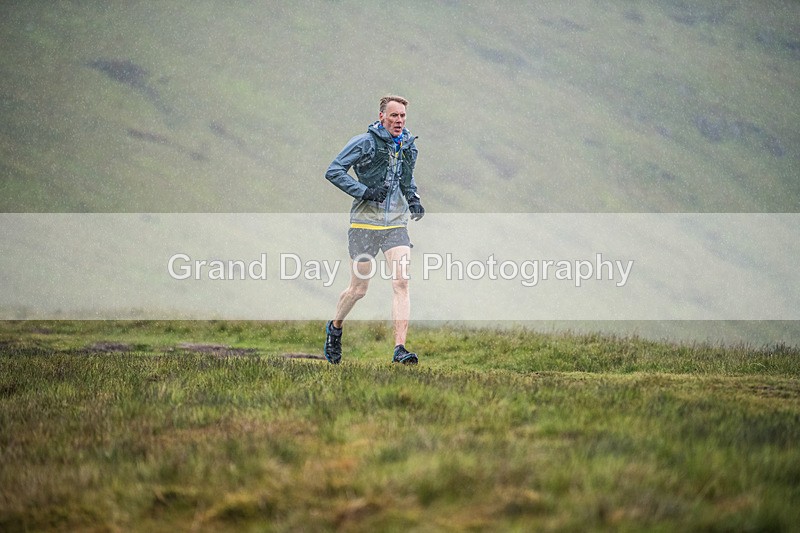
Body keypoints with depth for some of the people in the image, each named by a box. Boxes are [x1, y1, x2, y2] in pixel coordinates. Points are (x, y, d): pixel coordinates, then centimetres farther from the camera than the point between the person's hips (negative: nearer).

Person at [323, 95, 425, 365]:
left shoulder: (408, 145, 10)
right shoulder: (364, 142, -8)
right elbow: (333, 171, -11)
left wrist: (413, 200, 11)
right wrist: (364, 191, -19)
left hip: (396, 223, 4)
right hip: (365, 222, -4)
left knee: (401, 282, -13)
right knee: (358, 289, 3)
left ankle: (400, 349, -16)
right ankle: (335, 327, 33)